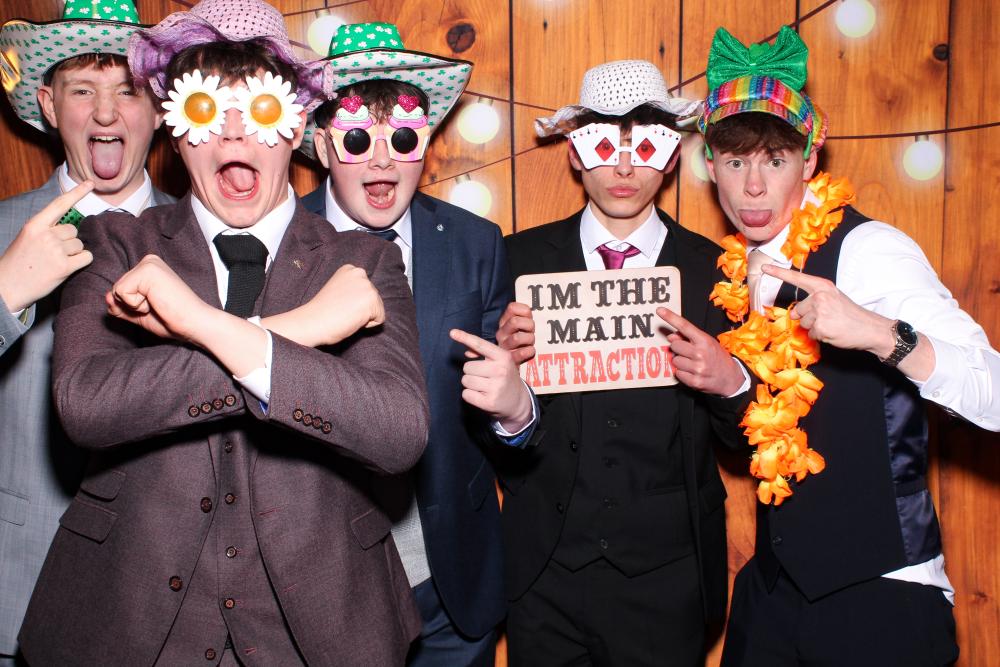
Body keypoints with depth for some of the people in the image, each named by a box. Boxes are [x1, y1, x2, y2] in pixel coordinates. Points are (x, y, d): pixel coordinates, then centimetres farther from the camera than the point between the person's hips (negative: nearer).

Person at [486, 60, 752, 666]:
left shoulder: (713, 269, 0)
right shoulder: (521, 258, 0)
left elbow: (743, 438, 2)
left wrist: (731, 384, -18)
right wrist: (504, 362, -19)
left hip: (666, 579, 0)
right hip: (544, 574, 0)